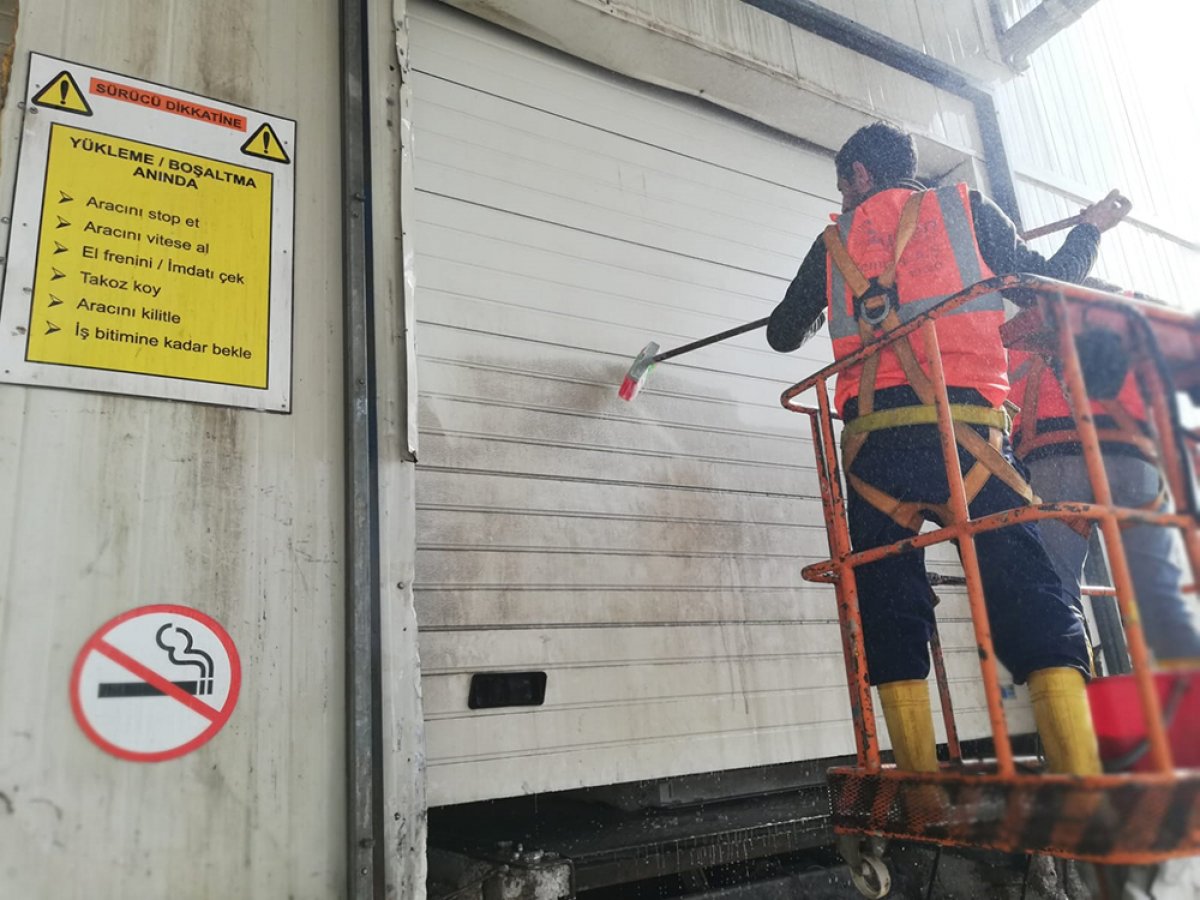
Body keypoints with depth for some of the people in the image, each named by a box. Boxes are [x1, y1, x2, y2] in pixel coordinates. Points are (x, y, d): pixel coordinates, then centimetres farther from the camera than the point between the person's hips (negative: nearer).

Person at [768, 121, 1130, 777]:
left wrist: (819, 312, 47)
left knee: (891, 618, 6)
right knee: (1033, 606, -2)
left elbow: (783, 335, 24)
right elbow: (1049, 286, 16)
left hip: (873, 445, 1)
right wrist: (1091, 227, 36)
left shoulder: (834, 242, 18)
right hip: (963, 431, -1)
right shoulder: (965, 207, 16)